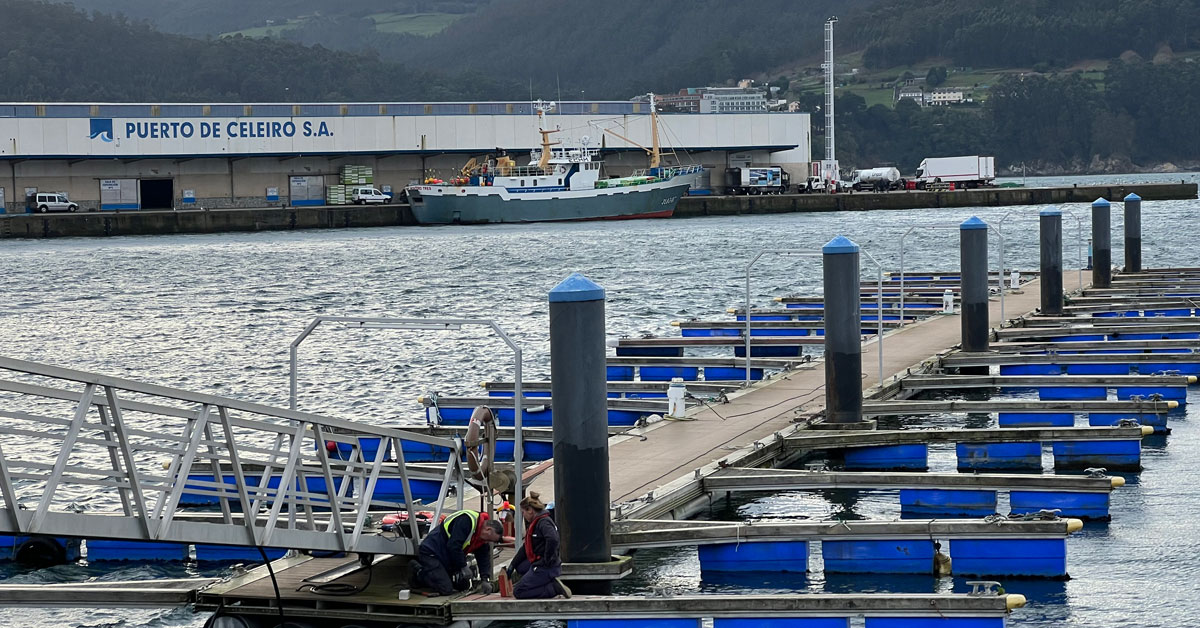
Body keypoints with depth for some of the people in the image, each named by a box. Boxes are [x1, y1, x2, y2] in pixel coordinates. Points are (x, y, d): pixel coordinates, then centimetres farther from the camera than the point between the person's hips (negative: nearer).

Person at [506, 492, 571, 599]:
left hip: (546, 568, -10)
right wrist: (512, 565, 19)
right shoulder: (534, 523, 15)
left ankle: (554, 588, -12)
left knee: (518, 592, -6)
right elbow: (526, 548, 21)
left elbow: (553, 540, -36)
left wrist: (547, 561, -25)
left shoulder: (544, 522, -17)